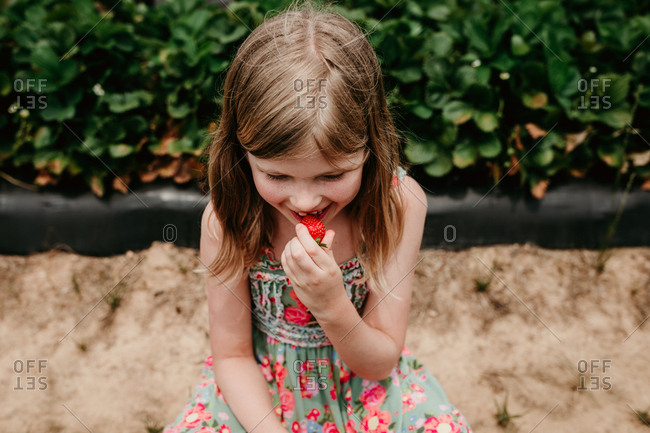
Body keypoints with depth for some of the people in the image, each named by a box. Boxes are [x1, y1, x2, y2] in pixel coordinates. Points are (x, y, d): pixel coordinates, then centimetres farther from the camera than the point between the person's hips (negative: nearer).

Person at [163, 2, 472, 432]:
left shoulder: (399, 203, -21)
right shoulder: (229, 216, -21)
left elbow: (380, 363, -14)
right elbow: (233, 354, -9)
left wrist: (333, 307, -33)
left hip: (362, 378, 1)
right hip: (260, 386, 0)